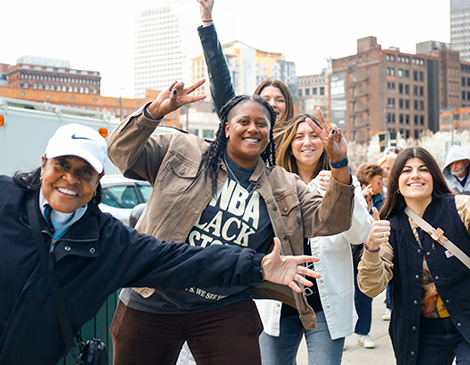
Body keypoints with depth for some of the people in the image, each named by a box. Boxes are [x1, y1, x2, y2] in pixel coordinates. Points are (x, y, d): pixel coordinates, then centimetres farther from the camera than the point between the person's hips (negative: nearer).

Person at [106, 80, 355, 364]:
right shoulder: (182, 151, 0)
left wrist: (339, 164, -13)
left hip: (226, 311, 1)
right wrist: (155, 111, -17)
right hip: (152, 305, -1)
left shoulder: (285, 188, 8)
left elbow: (328, 221, 1)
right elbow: (123, 151, -2)